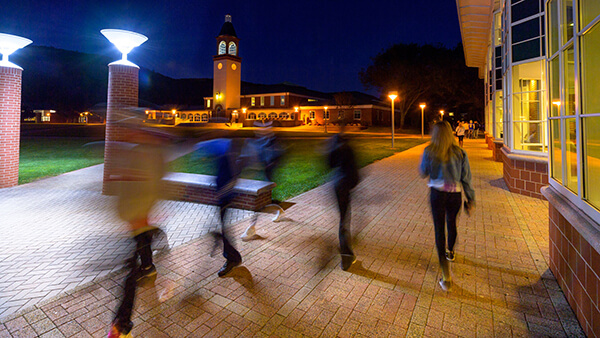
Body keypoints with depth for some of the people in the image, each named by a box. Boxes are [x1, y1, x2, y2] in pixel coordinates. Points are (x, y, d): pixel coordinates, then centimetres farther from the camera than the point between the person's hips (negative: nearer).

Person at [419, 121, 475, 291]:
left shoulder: (429, 152, -8)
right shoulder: (460, 152, -3)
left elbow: (423, 173, 5)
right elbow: (466, 178, 0)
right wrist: (470, 199, 9)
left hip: (437, 193, -2)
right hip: (455, 194, 3)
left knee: (439, 230, 3)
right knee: (451, 223, 27)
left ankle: (446, 276, 0)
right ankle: (450, 252, 54)